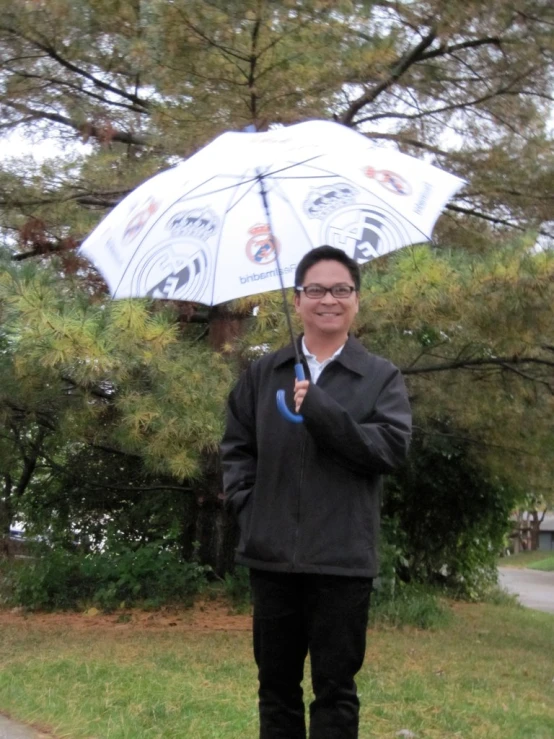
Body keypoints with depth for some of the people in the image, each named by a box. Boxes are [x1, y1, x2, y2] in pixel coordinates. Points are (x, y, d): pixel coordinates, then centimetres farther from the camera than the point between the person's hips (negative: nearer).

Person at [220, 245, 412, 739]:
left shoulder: (382, 377, 3)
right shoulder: (263, 374, 11)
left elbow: (394, 446, -11)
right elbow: (236, 446, 14)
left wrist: (320, 409, -18)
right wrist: (246, 502, -1)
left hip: (342, 559, -3)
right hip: (272, 555, 3)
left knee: (335, 688, 6)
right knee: (276, 684, 13)